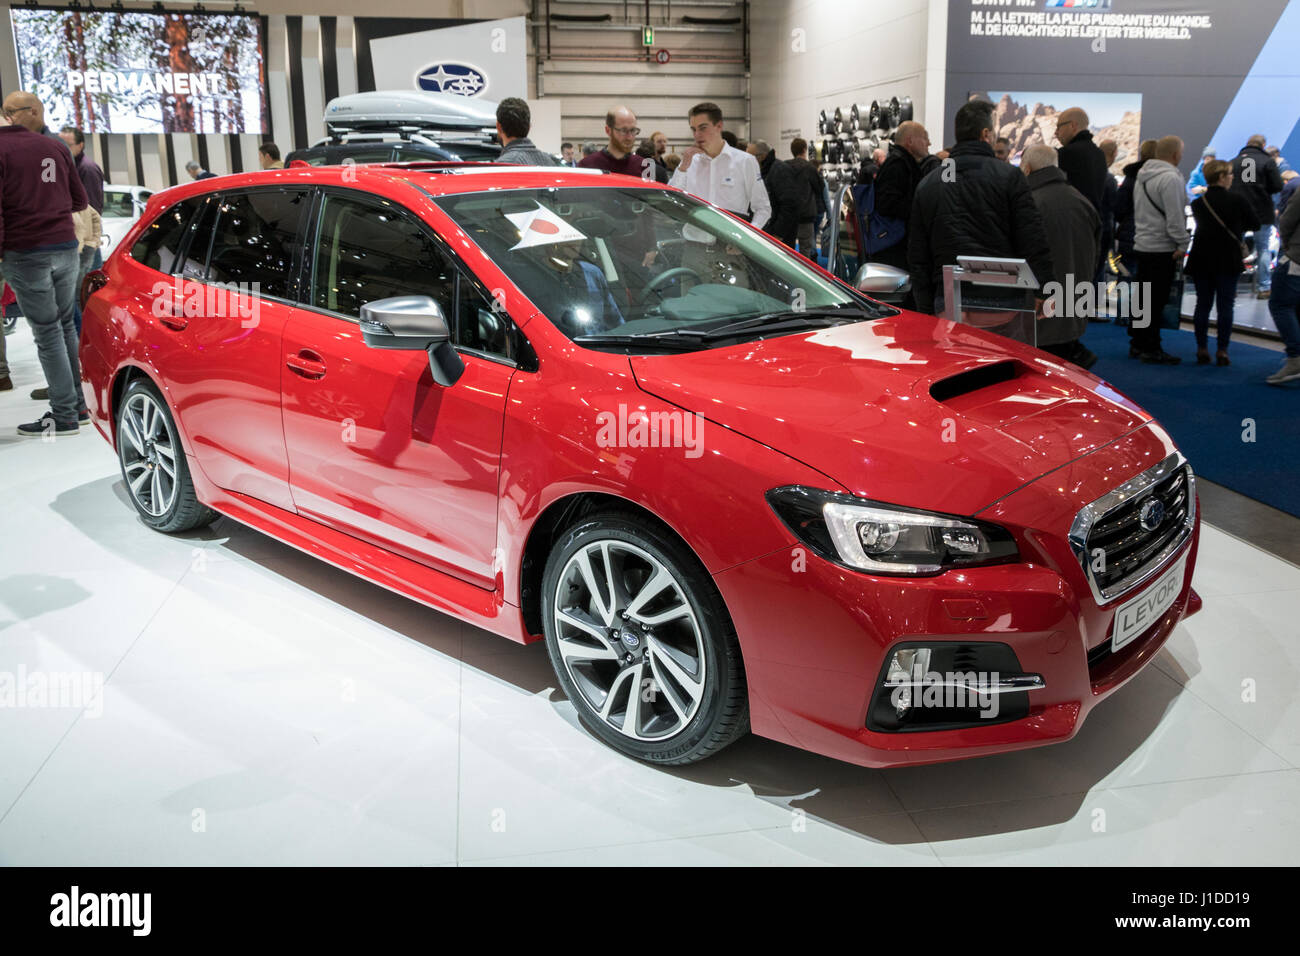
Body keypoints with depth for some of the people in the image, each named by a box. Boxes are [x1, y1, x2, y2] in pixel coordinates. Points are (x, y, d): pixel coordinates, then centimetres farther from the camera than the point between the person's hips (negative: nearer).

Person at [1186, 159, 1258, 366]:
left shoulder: (1197, 203, 1)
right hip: (1228, 260, -3)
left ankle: (1202, 349, 7)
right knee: (1225, 305, 2)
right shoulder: (1237, 201, -7)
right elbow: (1255, 225, 3)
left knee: (1202, 304, 8)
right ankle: (1222, 350, 1)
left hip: (1201, 261, 3)